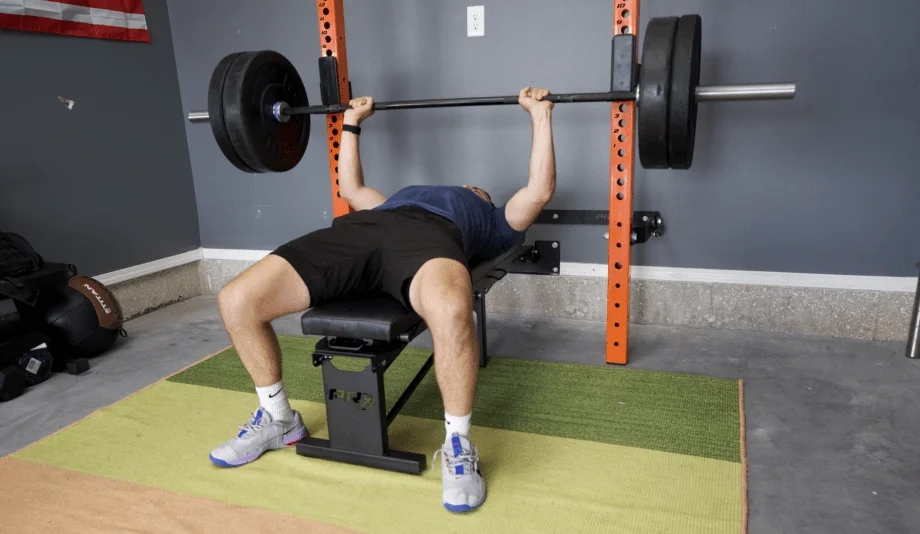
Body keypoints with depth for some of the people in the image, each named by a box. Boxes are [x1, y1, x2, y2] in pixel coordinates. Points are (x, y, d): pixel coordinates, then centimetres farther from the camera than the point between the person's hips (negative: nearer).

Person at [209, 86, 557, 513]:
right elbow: (351, 189, 53)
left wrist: (540, 115, 26)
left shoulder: (494, 223, 36)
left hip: (429, 233, -4)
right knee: (237, 301, -14)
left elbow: (539, 191, 23)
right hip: (362, 228, 5)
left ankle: (458, 445, -18)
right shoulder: (400, 198, 47)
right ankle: (278, 419, 8)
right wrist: (352, 123, 55)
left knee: (450, 312, -43)